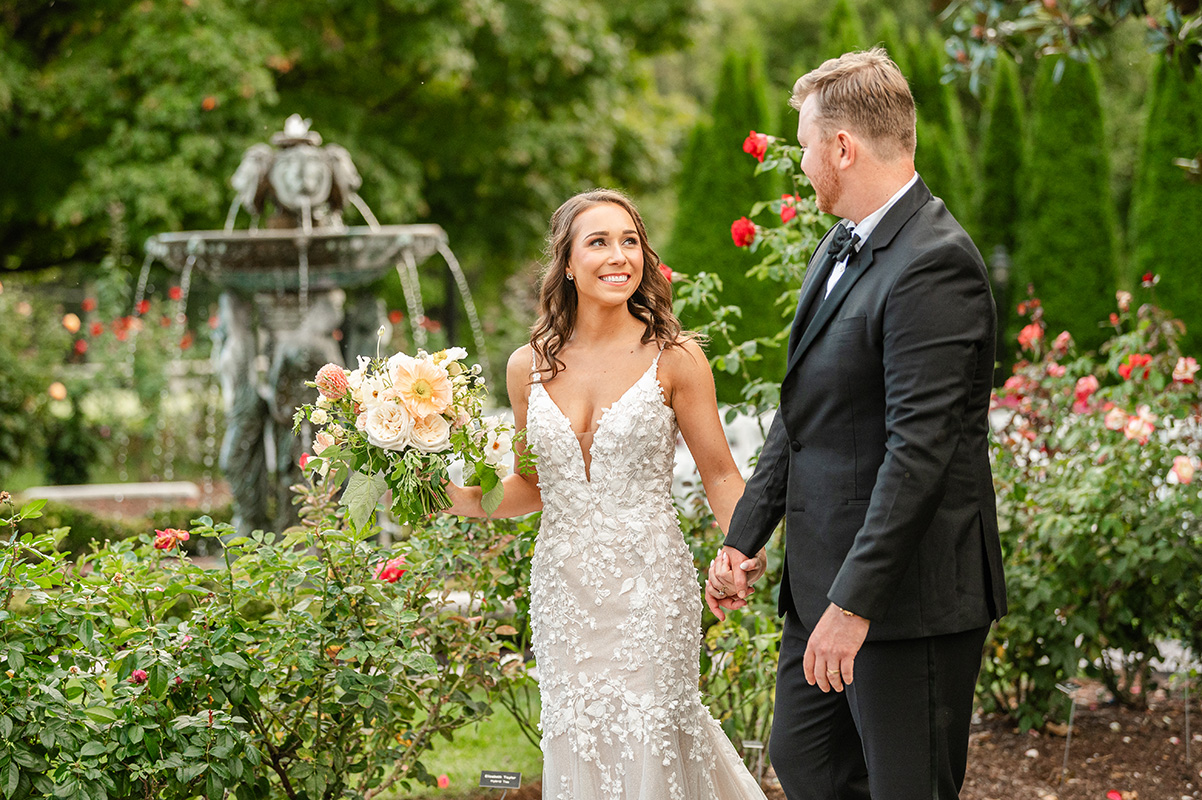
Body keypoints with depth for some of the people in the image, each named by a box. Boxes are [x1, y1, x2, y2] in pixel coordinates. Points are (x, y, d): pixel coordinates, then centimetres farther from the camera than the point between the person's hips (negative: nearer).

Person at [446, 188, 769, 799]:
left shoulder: (673, 358, -5)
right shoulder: (530, 366, 4)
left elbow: (719, 474, -2)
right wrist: (474, 500, -4)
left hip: (649, 578, -3)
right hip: (562, 583, 3)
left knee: (648, 741, 0)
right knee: (577, 740, 7)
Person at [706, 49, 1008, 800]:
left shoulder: (934, 264, -20)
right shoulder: (841, 246, 12)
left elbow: (920, 449, -25)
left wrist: (855, 603, -25)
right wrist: (742, 537, 13)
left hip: (909, 596, -10)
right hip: (824, 576, 10)